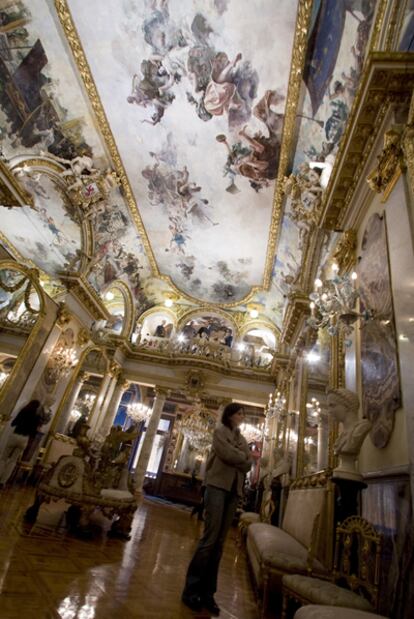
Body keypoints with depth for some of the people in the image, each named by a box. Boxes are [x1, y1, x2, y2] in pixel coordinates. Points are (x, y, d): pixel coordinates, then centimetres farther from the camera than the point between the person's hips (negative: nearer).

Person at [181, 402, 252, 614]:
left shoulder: (242, 439, 18)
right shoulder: (220, 430, 0)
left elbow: (248, 465, 9)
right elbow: (227, 454, -14)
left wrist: (238, 454, -9)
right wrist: (243, 455, 1)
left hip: (234, 490, 6)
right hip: (218, 485, -6)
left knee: (219, 542, 7)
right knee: (209, 537, -8)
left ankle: (207, 592, 15)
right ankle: (191, 589, 4)